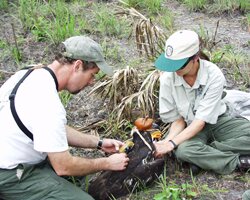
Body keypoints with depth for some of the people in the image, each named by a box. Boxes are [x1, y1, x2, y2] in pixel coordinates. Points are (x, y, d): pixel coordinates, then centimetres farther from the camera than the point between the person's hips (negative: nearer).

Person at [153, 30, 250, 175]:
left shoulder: (214, 75, -23)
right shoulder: (167, 79, -17)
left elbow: (201, 120, -24)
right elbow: (177, 119, -7)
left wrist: (172, 143, -32)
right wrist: (167, 141, -26)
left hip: (216, 121, 0)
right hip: (190, 127, 0)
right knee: (182, 151, -35)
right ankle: (238, 161, -22)